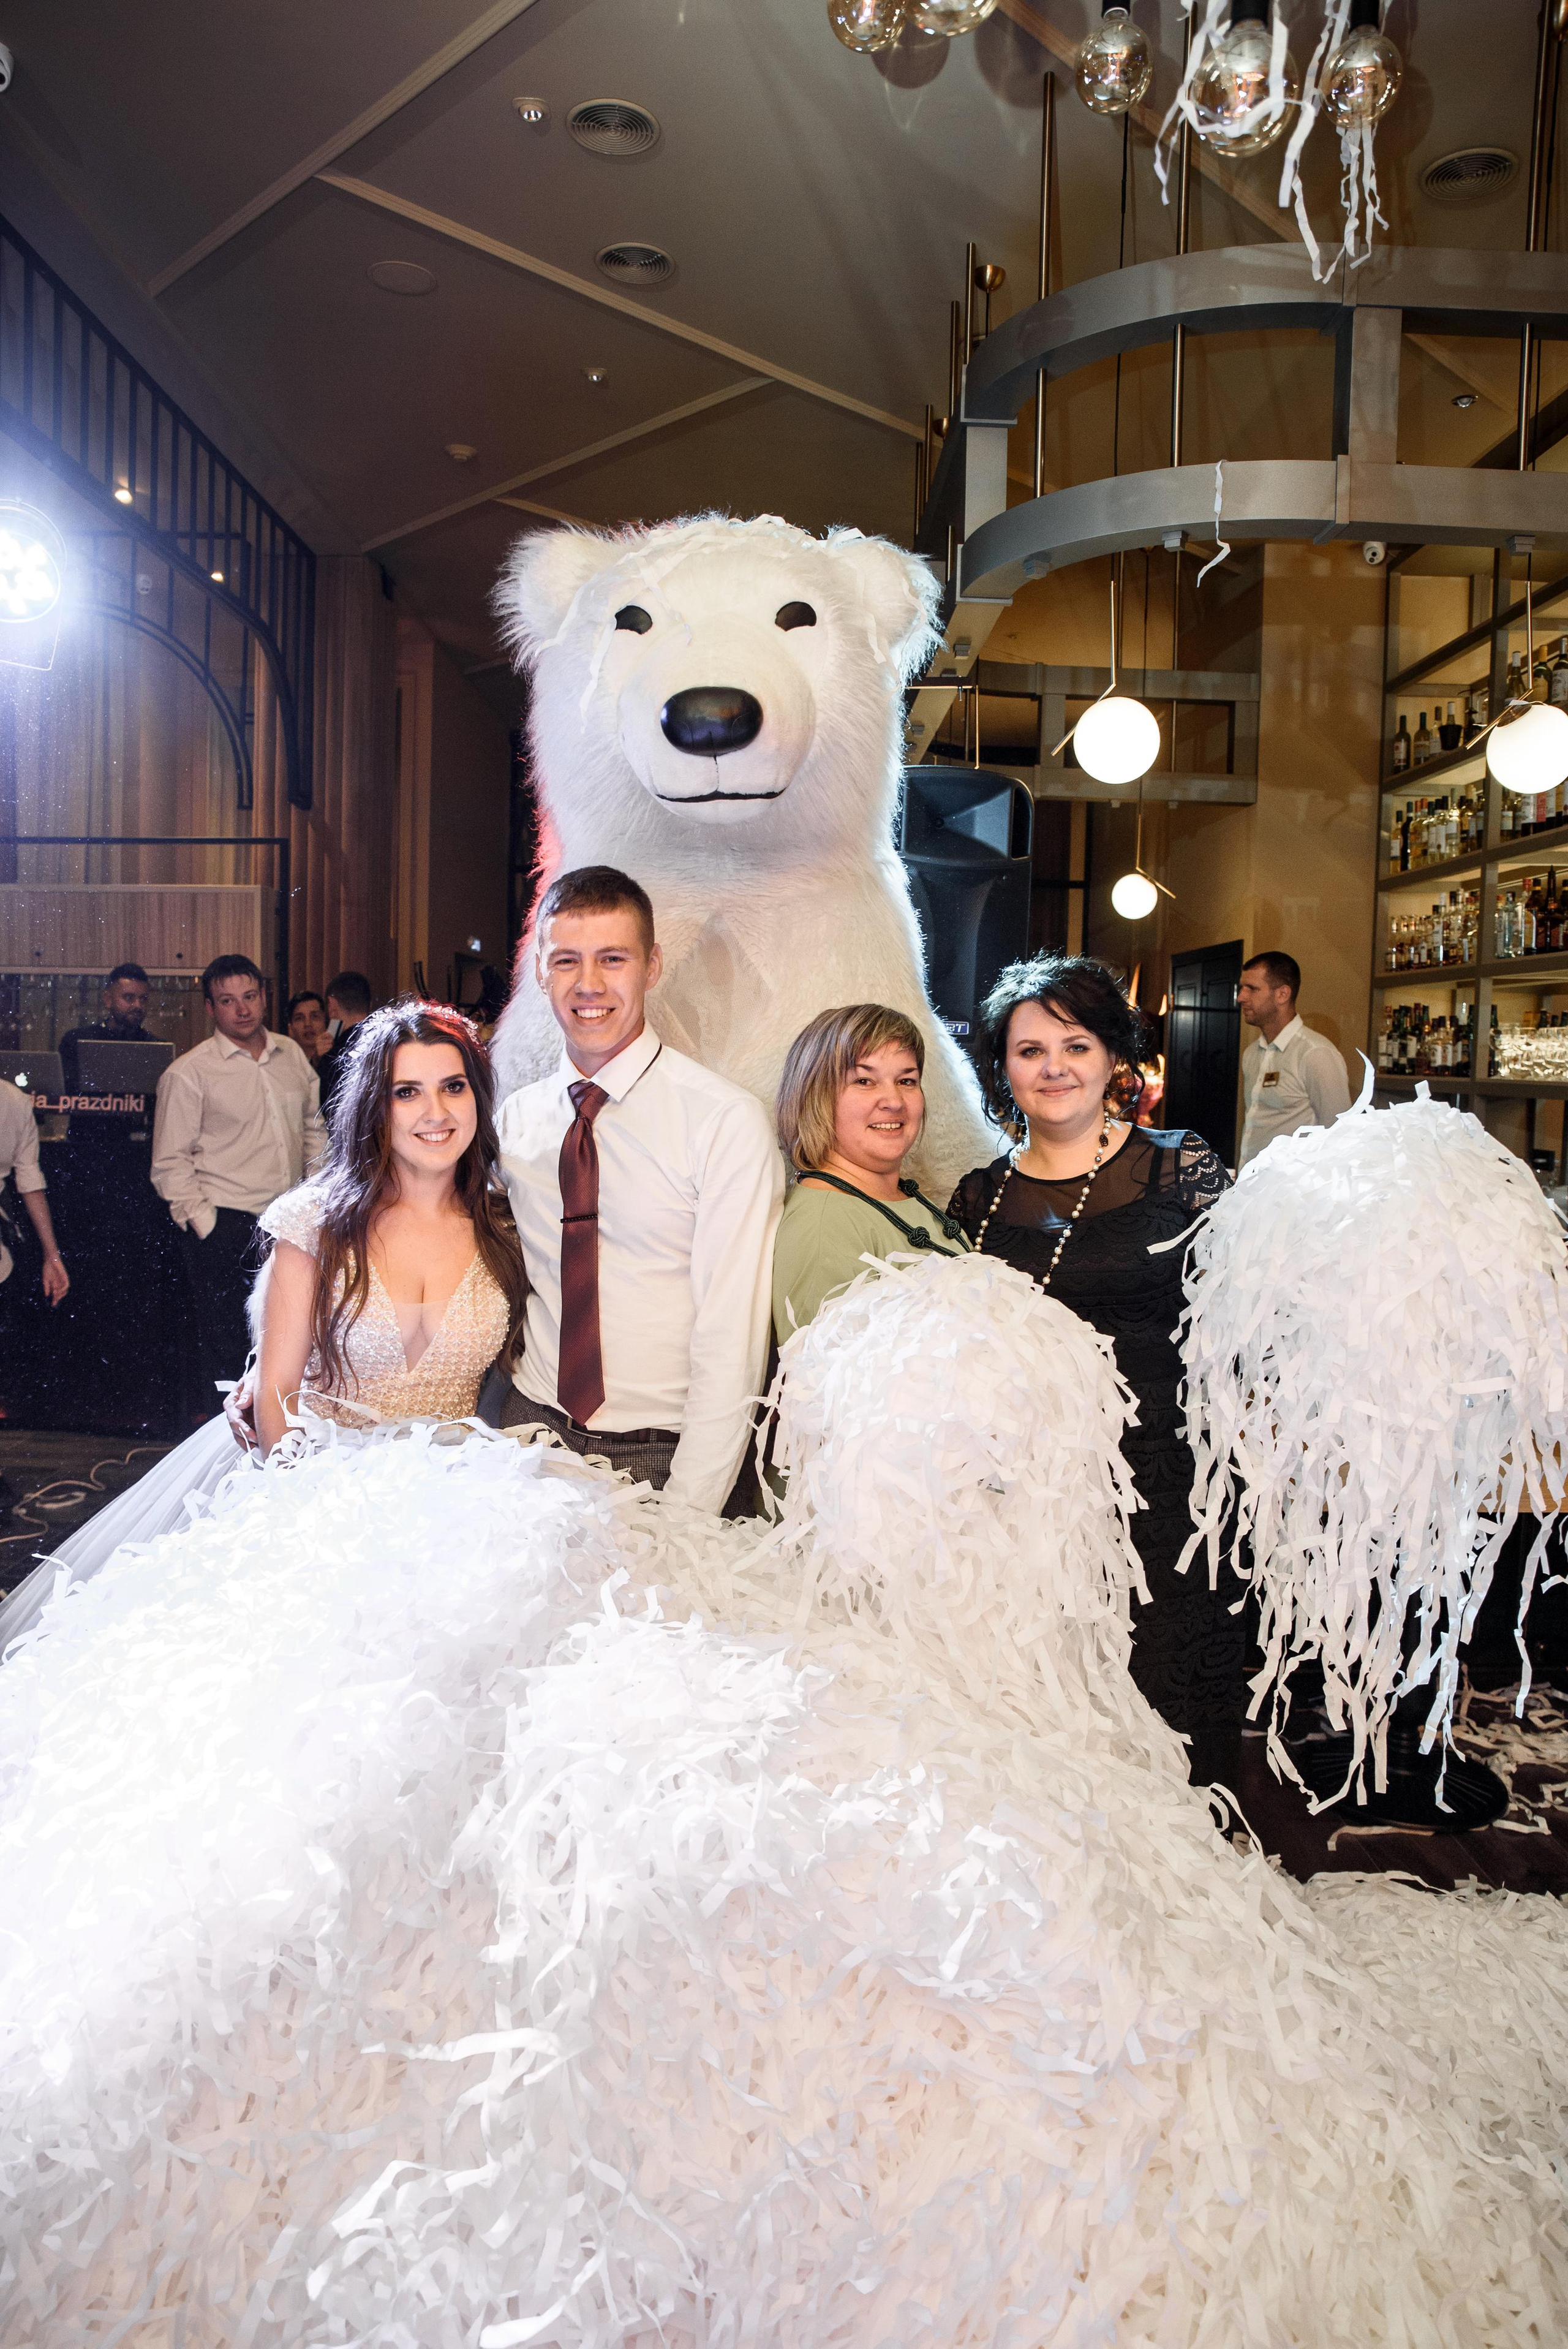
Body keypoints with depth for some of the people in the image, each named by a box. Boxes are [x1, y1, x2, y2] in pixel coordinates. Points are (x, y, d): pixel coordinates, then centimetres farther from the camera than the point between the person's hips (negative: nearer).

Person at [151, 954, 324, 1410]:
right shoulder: (188, 1073, -6)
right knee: (226, 1352, -1)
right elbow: (170, 1164, -6)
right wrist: (202, 1222, -12)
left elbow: (313, 1128, 20)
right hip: (225, 1227, -5)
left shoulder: (292, 1054, 10)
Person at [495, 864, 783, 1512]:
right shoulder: (513, 1118, 3)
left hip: (661, 1459, -3)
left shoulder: (726, 1120, -13)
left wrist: (685, 1517, -20)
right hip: (532, 1435, 4)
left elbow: (732, 1346, -15)